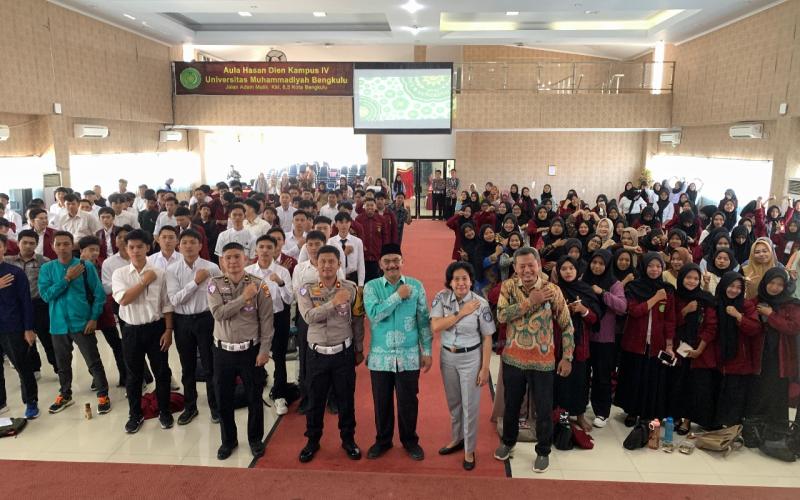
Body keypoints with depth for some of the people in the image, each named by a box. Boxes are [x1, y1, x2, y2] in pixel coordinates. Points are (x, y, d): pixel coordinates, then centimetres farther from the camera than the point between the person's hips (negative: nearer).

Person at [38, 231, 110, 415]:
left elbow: (99, 294, -5)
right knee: (62, 363, 18)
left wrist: (94, 318, -11)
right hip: (59, 324, 3)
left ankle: (103, 395, 14)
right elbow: (45, 295, -9)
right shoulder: (47, 268, 2)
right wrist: (67, 279, -17)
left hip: (82, 323, -3)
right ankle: (64, 395, 36)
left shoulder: (86, 266, -7)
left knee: (94, 362, 1)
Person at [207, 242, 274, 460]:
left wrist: (264, 350, -10)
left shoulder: (259, 285, -8)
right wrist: (244, 297, -22)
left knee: (254, 398, 10)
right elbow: (219, 313, -17)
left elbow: (266, 320, -7)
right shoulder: (215, 285, -2)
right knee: (223, 399, 13)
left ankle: (255, 439, 30)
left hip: (251, 350, -2)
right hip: (223, 350, 2)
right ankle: (228, 439, 33)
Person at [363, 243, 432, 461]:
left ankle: (410, 440, 32)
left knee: (408, 401, 10)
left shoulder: (416, 285, -1)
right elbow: (374, 314, -19)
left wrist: (427, 351, 1)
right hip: (380, 356, 0)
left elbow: (424, 320, 2)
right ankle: (382, 440, 34)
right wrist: (398, 295, -16)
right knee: (382, 401, 13)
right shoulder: (371, 286, -3)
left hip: (409, 356, 0)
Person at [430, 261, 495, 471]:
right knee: (453, 402, 20)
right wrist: (461, 313, -23)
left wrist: (485, 368, -11)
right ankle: (457, 439, 42)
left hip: (471, 358, -3)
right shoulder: (441, 298, -9)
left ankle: (469, 450, 24)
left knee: (470, 405, 7)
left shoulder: (480, 304, -16)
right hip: (447, 356, 3)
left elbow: (487, 338, -10)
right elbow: (436, 327, -19)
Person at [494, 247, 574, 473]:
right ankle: (508, 442, 42)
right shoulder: (508, 286, -6)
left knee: (544, 409, 8)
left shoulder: (552, 290, -10)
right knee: (511, 404, 18)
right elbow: (501, 315, -19)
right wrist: (530, 301, -23)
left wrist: (567, 357, -4)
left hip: (543, 361, -2)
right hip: (513, 358, 2)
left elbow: (567, 326, -3)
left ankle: (543, 451, 30)